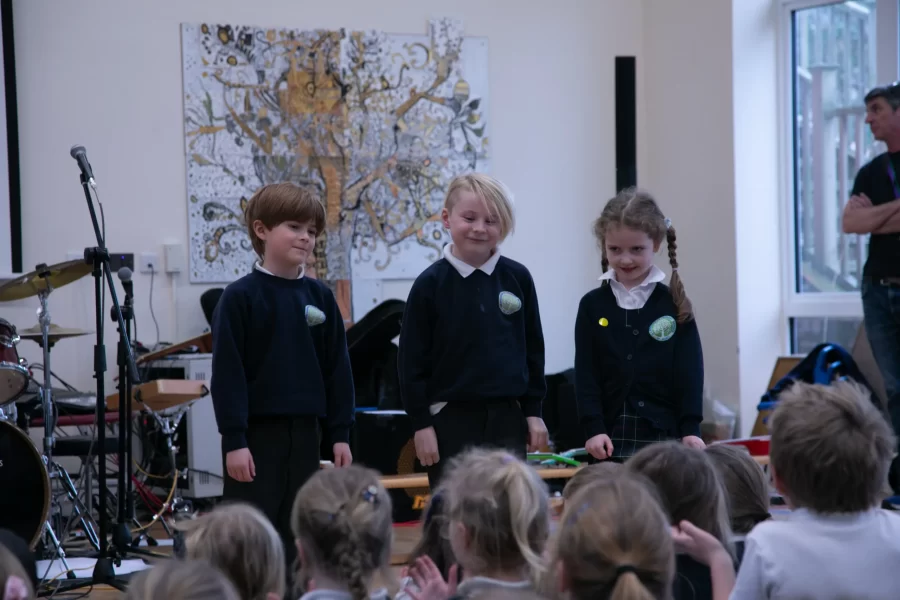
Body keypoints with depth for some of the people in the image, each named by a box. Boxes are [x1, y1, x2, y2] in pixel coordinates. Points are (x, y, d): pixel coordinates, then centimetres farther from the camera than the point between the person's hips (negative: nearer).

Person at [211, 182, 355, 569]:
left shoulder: (320, 297, 7)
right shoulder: (241, 297, -7)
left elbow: (337, 368, 10)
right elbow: (227, 372, -10)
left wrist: (340, 433, 7)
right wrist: (233, 439, -14)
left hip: (303, 432, 5)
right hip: (255, 433, -5)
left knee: (294, 536, 10)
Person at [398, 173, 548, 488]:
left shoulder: (518, 278, 2)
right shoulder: (430, 284, -6)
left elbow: (532, 348, 9)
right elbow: (412, 360, -4)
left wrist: (533, 411, 8)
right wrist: (421, 423, -6)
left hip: (506, 416, 2)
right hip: (451, 418, -2)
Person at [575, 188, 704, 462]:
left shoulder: (675, 305, 2)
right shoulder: (592, 306, 5)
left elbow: (689, 372, 1)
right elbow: (585, 374, 2)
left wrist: (691, 429, -7)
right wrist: (594, 428, -8)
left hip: (665, 437, -1)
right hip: (612, 440, 1)